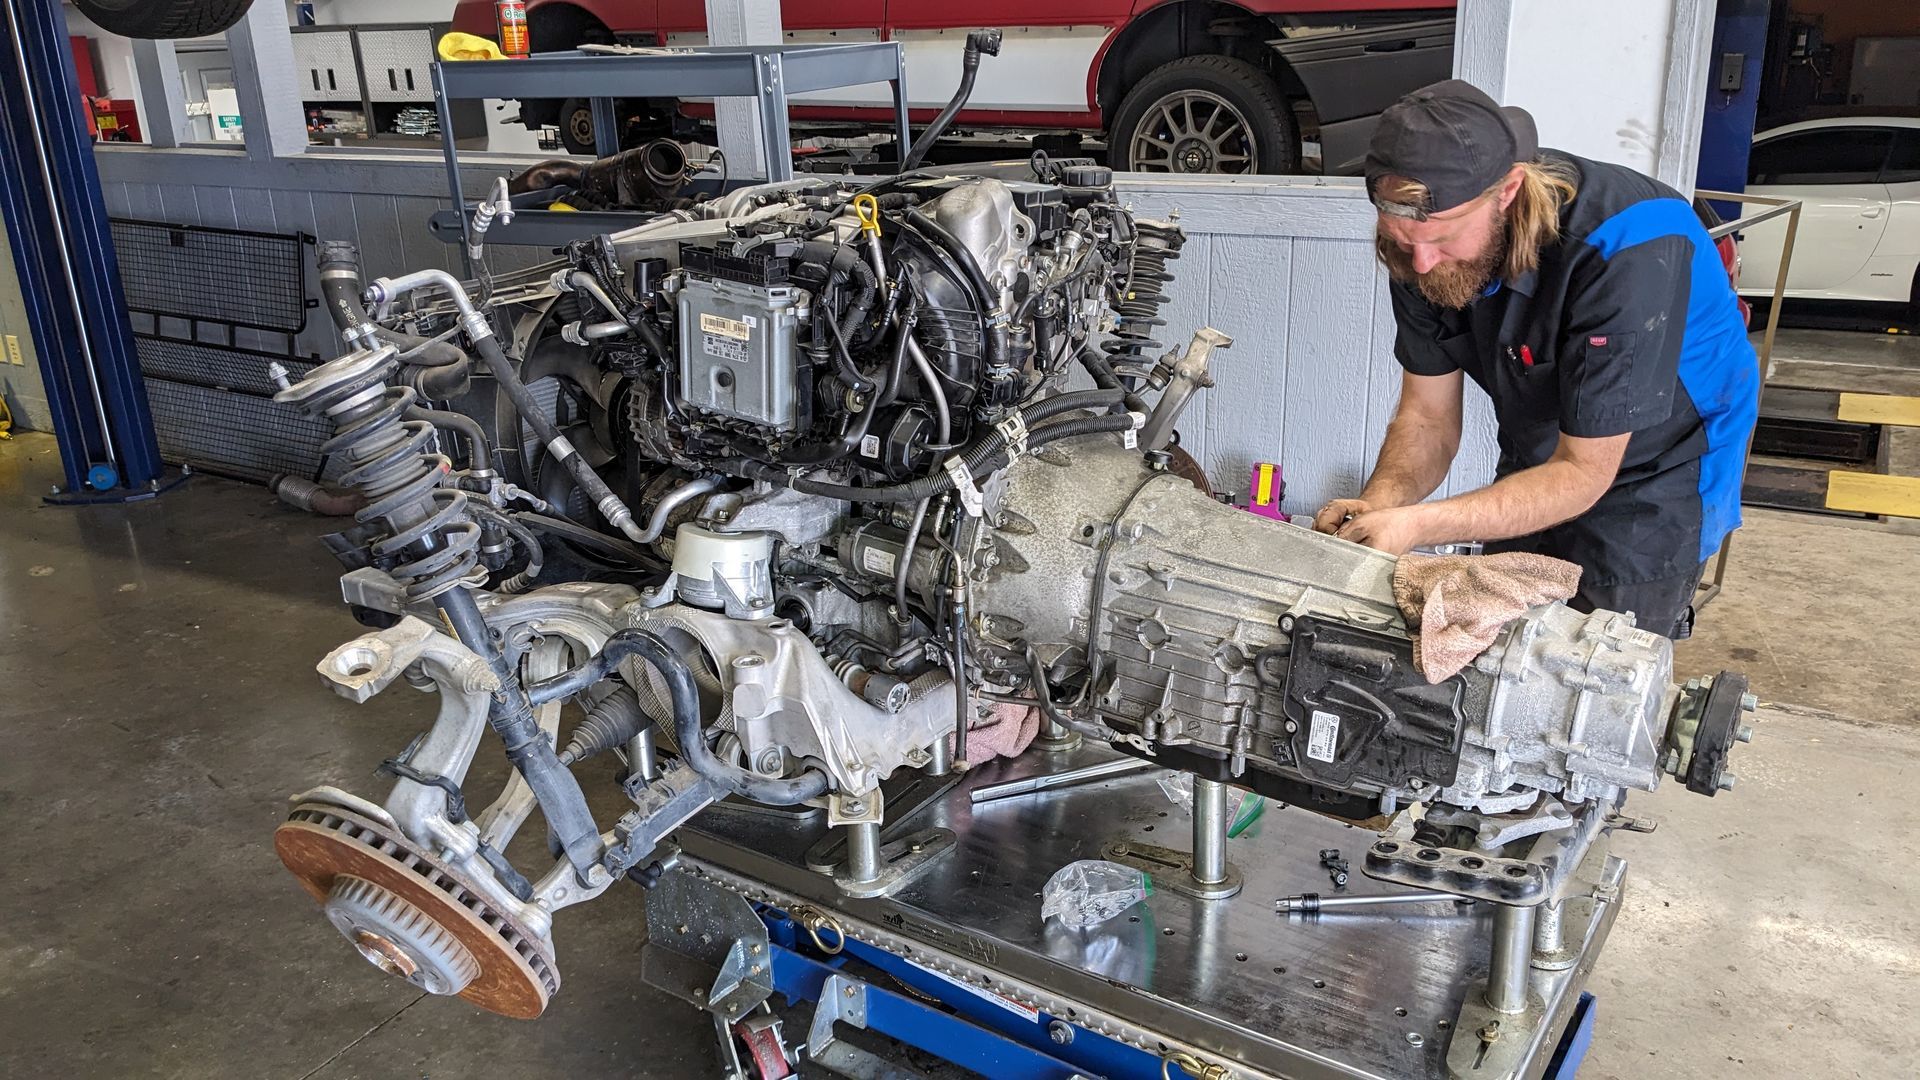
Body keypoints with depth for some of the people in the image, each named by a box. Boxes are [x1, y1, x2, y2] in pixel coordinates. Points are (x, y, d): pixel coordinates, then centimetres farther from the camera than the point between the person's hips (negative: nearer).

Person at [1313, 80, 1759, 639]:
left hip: (1659, 472, -5)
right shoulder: (1424, 242, -19)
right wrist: (1377, 504, -32)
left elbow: (1582, 473, -33)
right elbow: (1428, 418, -11)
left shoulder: (1627, 256, -38)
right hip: (1537, 461, 6)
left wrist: (1418, 524, -45)